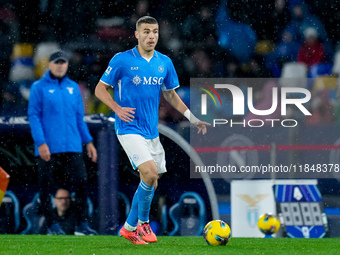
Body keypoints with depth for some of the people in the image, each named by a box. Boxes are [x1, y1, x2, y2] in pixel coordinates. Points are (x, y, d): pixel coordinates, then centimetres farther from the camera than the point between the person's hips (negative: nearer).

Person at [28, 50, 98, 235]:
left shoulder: (73, 87, 15)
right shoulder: (39, 87, 1)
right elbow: (33, 116, -4)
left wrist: (88, 141, 12)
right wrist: (40, 143, -14)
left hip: (72, 147, 4)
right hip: (48, 148, -4)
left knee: (81, 182, -3)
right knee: (47, 186, 0)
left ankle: (82, 224, 3)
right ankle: (51, 225, 9)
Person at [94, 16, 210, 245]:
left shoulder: (164, 63, 6)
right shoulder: (122, 60, -8)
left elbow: (171, 95, 18)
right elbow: (100, 89, -2)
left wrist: (193, 118, 9)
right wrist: (117, 108, -18)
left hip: (152, 131, 6)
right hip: (130, 129, -6)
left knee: (151, 183, 9)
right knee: (150, 173, -20)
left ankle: (130, 228, 24)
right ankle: (143, 222, 0)